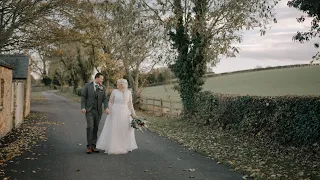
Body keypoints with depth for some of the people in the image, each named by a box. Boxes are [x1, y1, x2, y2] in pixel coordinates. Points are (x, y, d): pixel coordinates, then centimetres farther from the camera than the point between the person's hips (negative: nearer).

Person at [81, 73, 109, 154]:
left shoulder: (103, 88, 6)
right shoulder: (87, 85, -2)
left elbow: (104, 99, 1)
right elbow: (83, 97, -3)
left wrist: (106, 108, -15)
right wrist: (83, 107, -13)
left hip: (98, 111, 4)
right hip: (89, 110, -3)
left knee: (95, 128, 6)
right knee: (90, 127, -13)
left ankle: (93, 146, 13)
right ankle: (89, 146, -5)